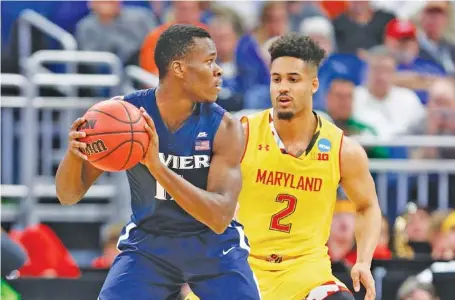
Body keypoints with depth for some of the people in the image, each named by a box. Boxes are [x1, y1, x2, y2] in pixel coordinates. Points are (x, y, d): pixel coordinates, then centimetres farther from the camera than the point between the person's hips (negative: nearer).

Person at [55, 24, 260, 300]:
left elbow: (219, 218, -29)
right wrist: (74, 153, -37)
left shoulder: (225, 128, -20)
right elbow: (69, 195, -12)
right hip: (147, 243, 1)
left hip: (213, 247, 0)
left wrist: (158, 167, -41)